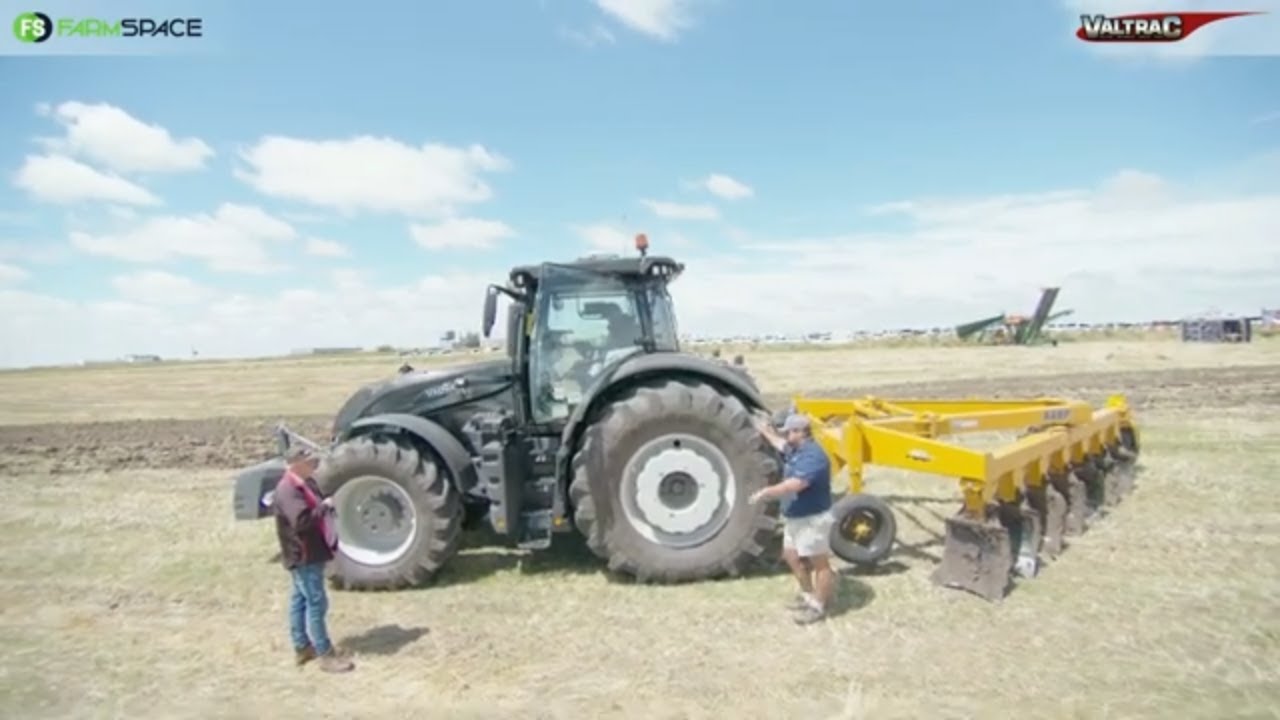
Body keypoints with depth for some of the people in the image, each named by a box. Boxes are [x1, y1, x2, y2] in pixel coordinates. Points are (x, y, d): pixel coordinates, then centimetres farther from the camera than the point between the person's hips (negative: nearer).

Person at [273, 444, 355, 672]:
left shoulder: (305, 483, 9)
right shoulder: (288, 489, -23)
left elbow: (315, 509, 22)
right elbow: (302, 520, -33)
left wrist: (326, 505, 3)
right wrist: (325, 506, -22)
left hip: (311, 552, 10)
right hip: (303, 555, -10)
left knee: (301, 599, 18)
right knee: (316, 602, -6)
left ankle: (302, 647, 29)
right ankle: (326, 655, 1)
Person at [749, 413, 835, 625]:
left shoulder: (812, 456, -25)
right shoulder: (795, 449, 7)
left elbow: (793, 485, -34)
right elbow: (781, 444, 33)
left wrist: (766, 493, -27)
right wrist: (767, 432, 45)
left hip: (812, 519, -11)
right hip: (795, 518, 11)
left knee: (819, 563, 2)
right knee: (792, 557, 20)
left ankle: (819, 607, 13)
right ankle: (808, 595, 35)